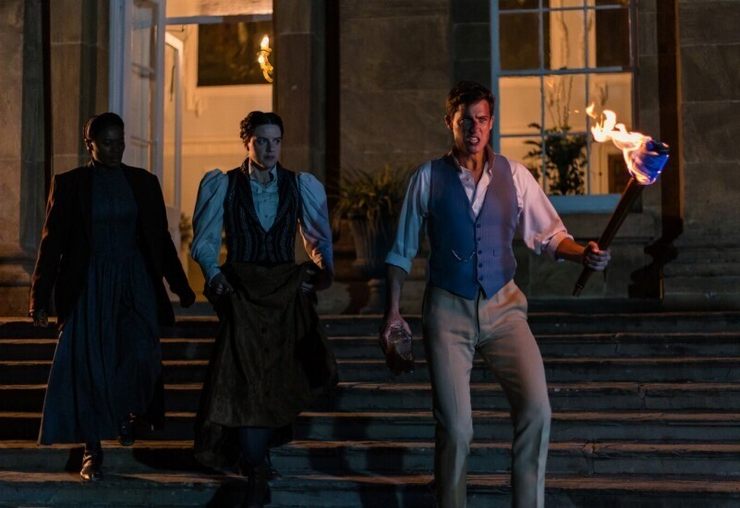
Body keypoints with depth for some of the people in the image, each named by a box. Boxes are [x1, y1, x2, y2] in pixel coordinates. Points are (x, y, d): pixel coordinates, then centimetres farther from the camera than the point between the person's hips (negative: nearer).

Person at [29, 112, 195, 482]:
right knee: (89, 366, -1)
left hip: (135, 284, 1)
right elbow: (52, 242, 1)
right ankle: (92, 452, 10)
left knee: (140, 355, -14)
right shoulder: (69, 184, 1)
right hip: (89, 286, -1)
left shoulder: (143, 183, 7)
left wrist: (180, 285, 12)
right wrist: (40, 296, -3)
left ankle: (127, 411, 19)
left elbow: (161, 239, 12)